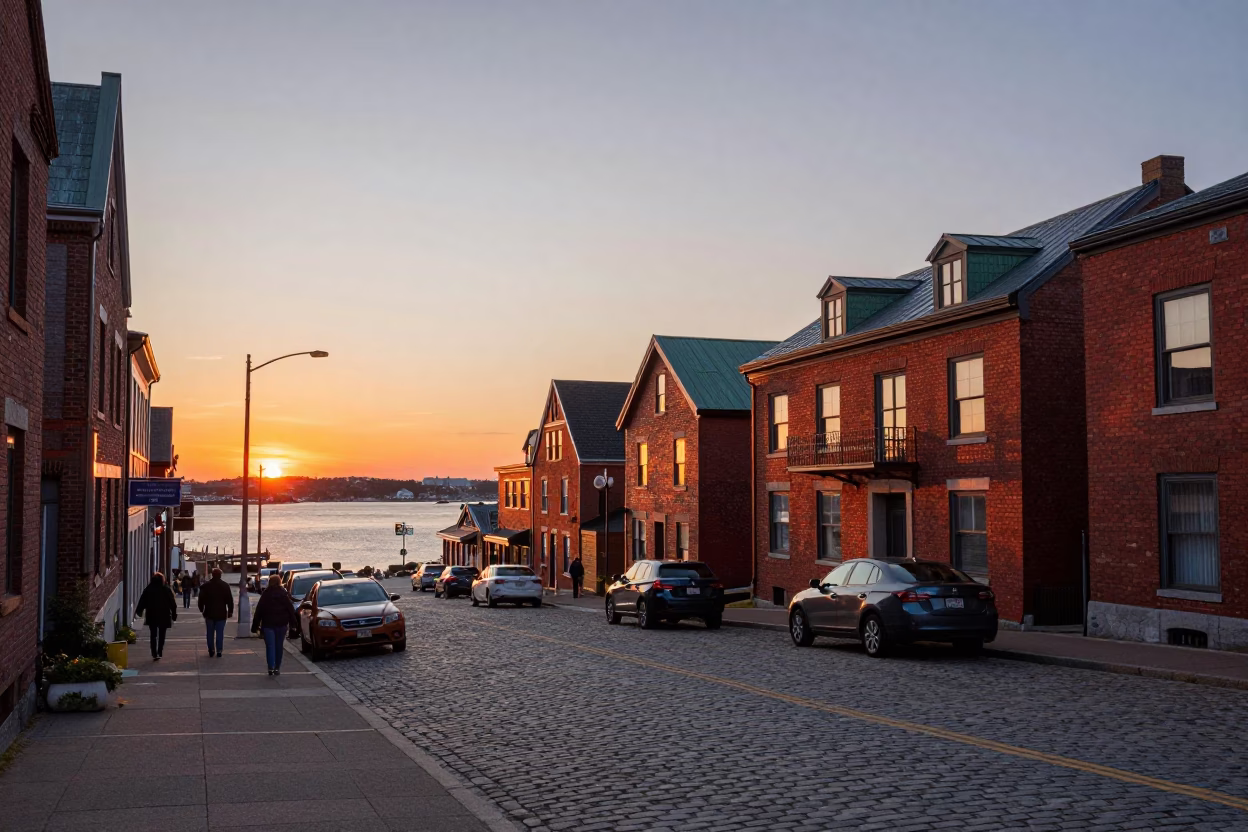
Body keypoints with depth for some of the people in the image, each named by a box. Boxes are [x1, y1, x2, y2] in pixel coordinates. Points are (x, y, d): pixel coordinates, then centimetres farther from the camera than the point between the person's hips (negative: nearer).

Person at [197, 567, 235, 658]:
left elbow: (201, 599, 1)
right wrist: (230, 611, 4)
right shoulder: (225, 586, -3)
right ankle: (219, 651, -1)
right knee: (220, 633, 3)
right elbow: (230, 600, -3)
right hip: (221, 613, -1)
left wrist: (201, 609, 15)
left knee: (210, 633, 11)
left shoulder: (206, 585, -2)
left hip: (209, 613, 1)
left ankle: (211, 651, 12)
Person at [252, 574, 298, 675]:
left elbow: (258, 611, -1)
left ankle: (271, 668, -14)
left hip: (268, 624, -1)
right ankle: (277, 668, 12)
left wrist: (255, 626, 3)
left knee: (270, 646, -1)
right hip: (281, 624, 1)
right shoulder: (284, 594, 0)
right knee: (279, 646, 11)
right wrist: (293, 623, 1)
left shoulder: (265, 595, -1)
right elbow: (291, 609, -2)